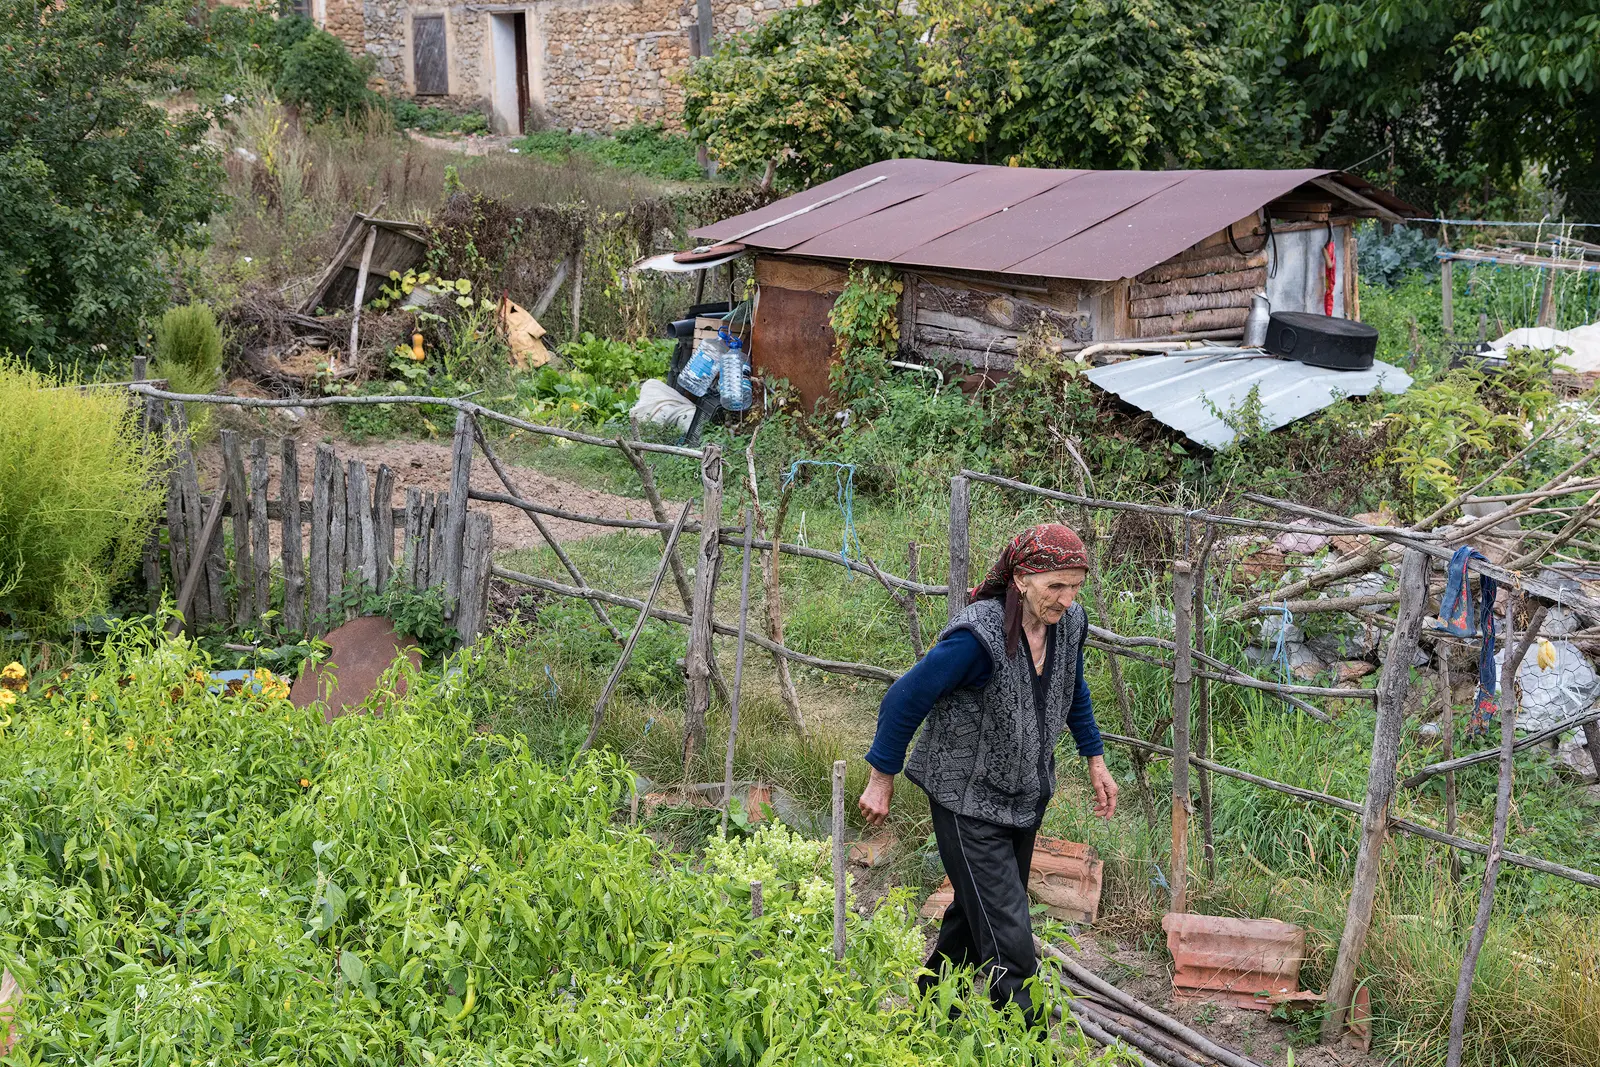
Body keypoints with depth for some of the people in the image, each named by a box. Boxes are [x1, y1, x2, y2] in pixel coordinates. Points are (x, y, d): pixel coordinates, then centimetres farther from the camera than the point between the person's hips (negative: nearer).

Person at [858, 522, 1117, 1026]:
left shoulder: (1068, 623, -7)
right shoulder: (978, 636, -29)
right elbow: (905, 699, -20)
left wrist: (1095, 760, 16)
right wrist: (882, 778, -12)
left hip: (1025, 796, 8)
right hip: (968, 801, -8)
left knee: (975, 915, 24)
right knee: (1007, 946, -10)